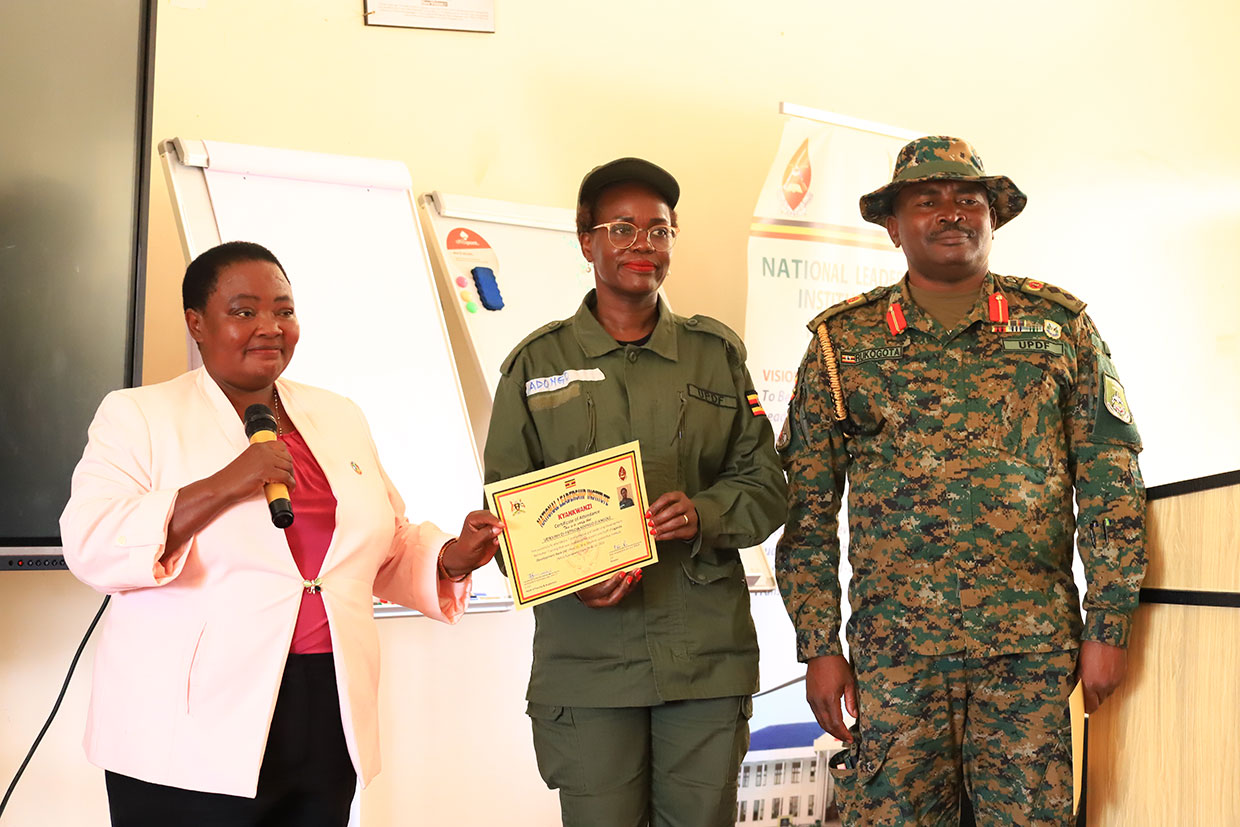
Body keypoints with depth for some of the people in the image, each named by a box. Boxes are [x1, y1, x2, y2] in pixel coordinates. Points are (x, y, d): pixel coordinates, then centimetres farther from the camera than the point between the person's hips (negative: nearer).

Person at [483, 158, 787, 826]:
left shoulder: (716, 355, 11)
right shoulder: (538, 363, 7)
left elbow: (765, 484, 11)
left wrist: (705, 514, -11)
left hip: (708, 652, 2)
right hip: (587, 653, -1)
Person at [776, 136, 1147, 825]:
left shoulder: (1060, 324, 7)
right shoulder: (844, 341, 6)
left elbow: (1112, 479, 5)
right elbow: (807, 506, 6)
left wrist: (1109, 627, 0)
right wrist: (820, 646, 1)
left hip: (1035, 645, 0)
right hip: (894, 649, 0)